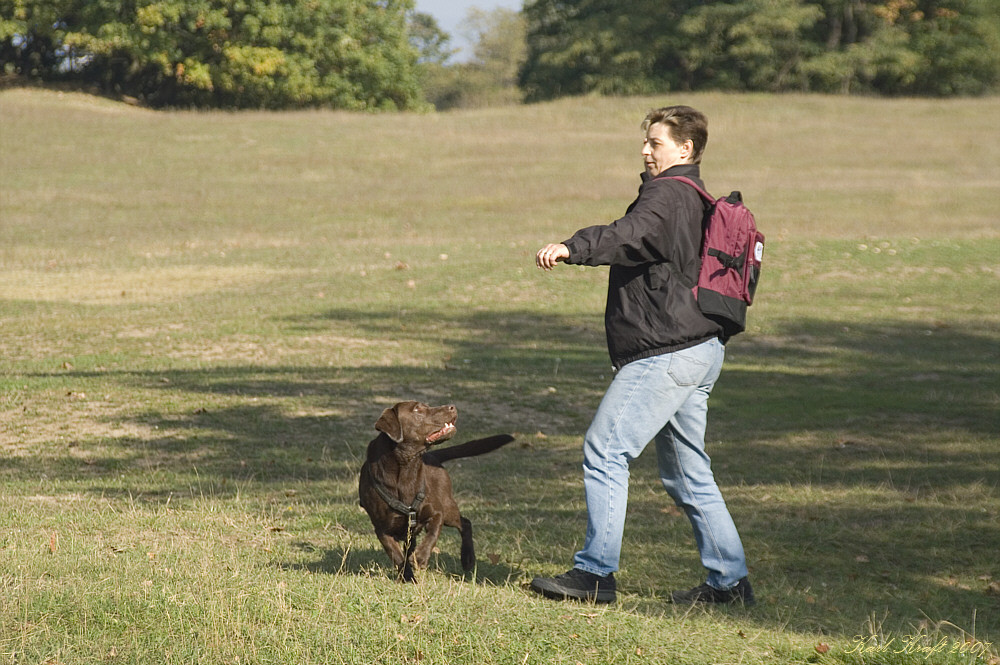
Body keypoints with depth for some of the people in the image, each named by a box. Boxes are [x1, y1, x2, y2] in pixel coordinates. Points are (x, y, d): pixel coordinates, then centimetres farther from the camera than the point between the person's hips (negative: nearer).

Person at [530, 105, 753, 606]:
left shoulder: (670, 194, -12)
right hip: (697, 350, 11)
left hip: (667, 353, -11)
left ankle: (596, 573, -9)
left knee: (605, 451, -9)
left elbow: (629, 235, -32)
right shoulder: (697, 201, 20)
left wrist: (571, 249, -47)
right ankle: (730, 580, 18)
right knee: (687, 473, 15)